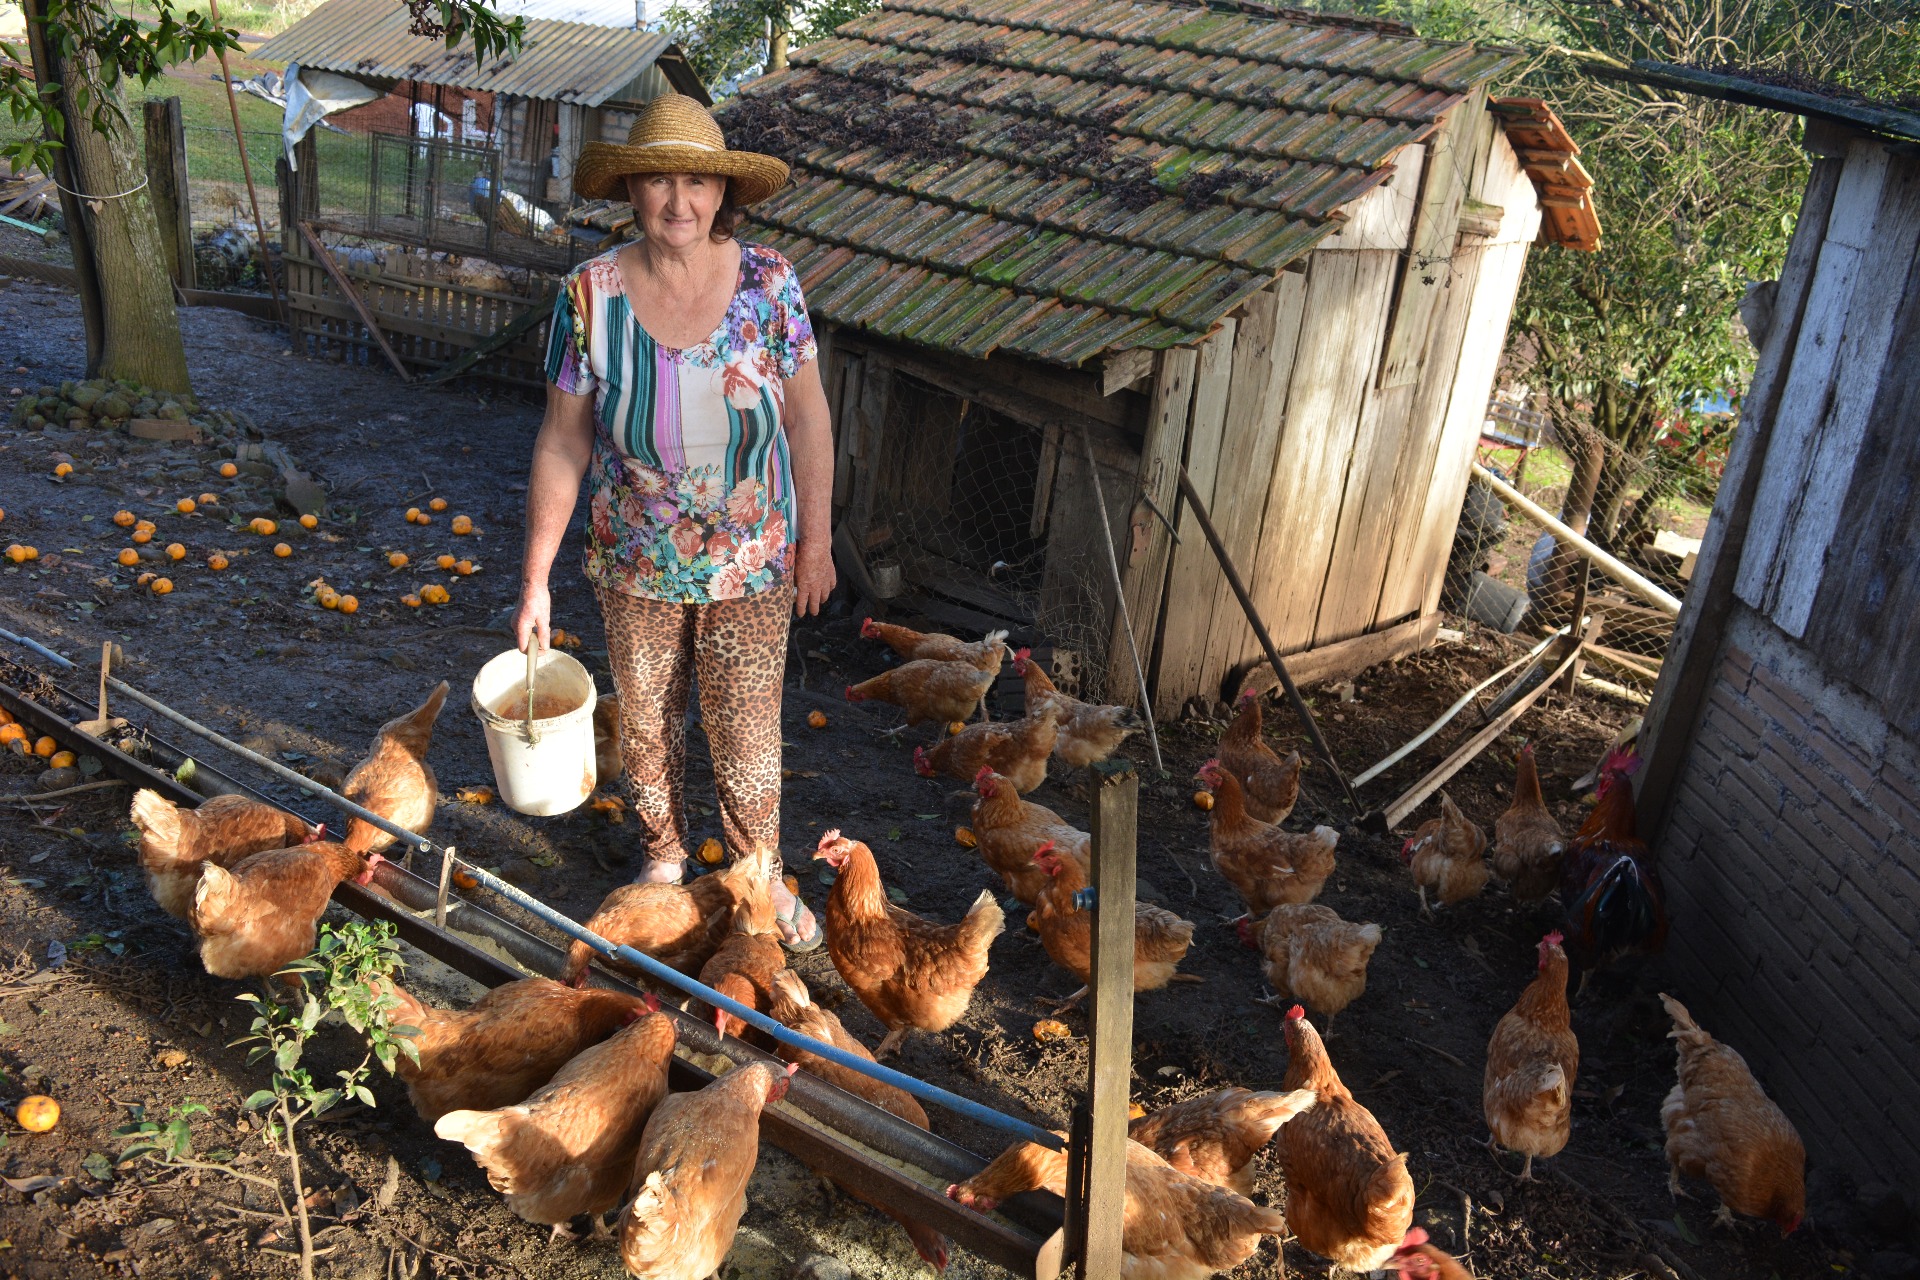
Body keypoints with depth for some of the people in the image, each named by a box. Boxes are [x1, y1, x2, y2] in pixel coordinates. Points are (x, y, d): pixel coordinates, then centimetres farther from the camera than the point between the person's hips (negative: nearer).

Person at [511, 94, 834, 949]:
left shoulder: (768, 284, -12)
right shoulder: (589, 297, -13)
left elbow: (807, 417, -3)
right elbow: (562, 442, -7)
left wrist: (815, 539, -1)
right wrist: (536, 578, -5)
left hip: (751, 561, 0)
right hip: (635, 564, 1)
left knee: (747, 732, 10)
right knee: (647, 723, 19)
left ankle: (763, 878, 35)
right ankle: (664, 854, 46)